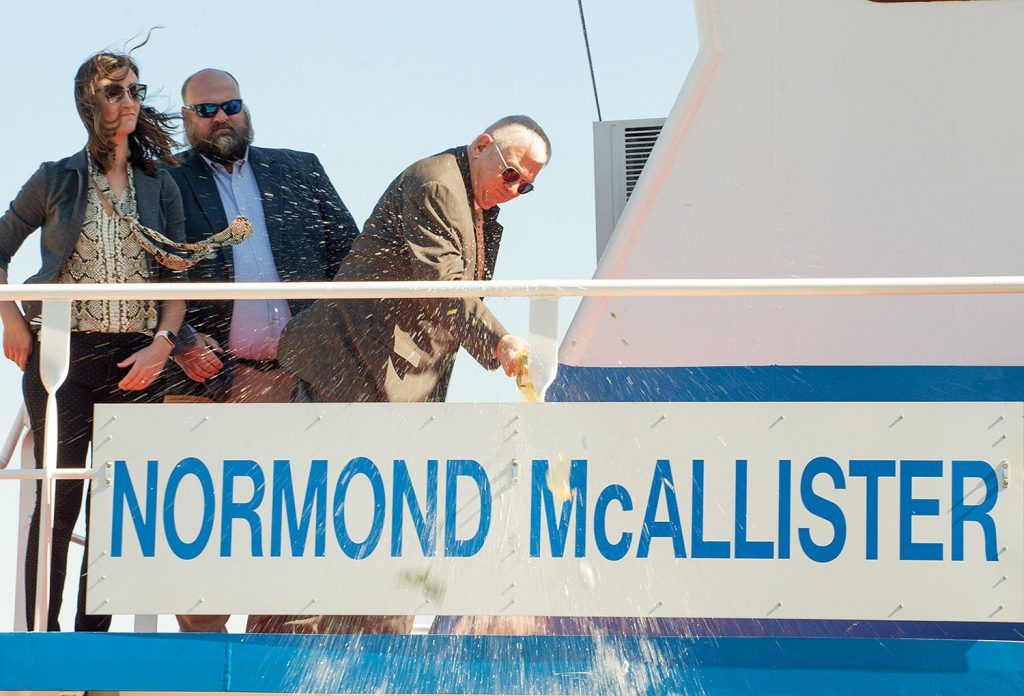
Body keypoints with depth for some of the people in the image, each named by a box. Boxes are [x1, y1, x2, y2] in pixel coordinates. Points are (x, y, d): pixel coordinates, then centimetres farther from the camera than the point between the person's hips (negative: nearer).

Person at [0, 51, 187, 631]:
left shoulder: (160, 186, 10)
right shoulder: (57, 180, 6)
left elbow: (177, 277, 8)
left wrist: (162, 344, -7)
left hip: (136, 360, 2)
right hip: (64, 353, -2)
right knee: (59, 500, -7)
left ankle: (94, 633, 6)